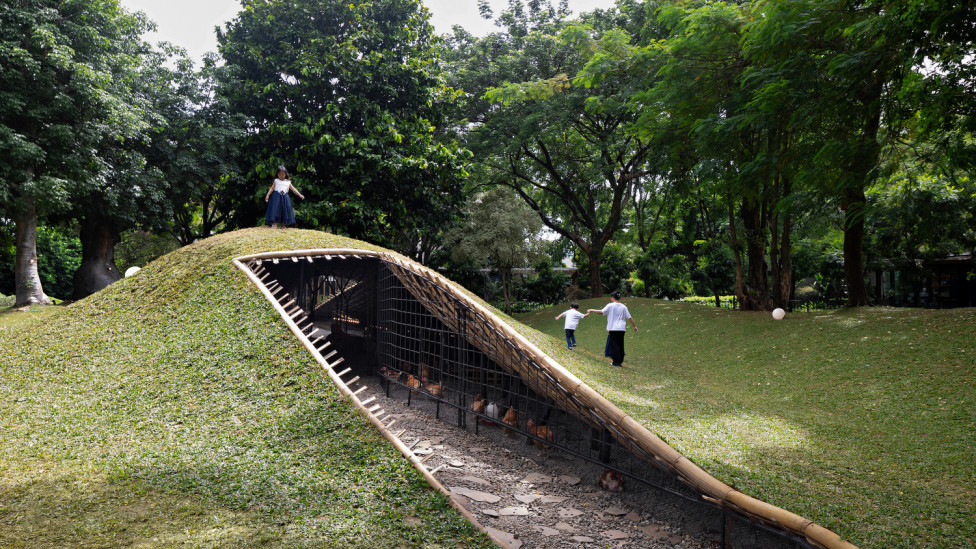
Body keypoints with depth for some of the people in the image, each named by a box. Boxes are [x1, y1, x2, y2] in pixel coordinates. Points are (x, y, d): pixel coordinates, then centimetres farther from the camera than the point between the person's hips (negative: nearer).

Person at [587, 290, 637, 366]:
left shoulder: (610, 305, -6)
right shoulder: (623, 307, 6)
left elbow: (601, 312, -13)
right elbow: (629, 317, 6)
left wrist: (591, 310, -3)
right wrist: (635, 326, 15)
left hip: (613, 329, -4)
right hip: (622, 329, 4)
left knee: (614, 345, 1)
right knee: (620, 345, 10)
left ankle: (616, 362, 0)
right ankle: (620, 361, 13)